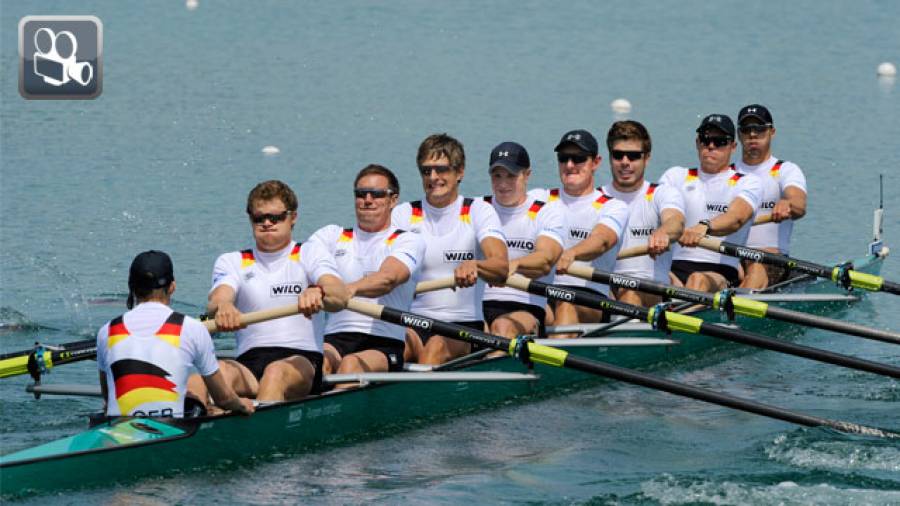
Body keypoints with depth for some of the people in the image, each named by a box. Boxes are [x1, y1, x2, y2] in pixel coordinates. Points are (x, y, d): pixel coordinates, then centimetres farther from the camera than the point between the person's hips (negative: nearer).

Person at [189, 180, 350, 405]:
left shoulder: (310, 254, 12)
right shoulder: (232, 262, 19)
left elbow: (341, 297, -8)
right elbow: (216, 300, -3)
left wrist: (319, 293, -33)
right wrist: (222, 306, -30)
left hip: (302, 363, -2)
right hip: (249, 364, 2)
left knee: (276, 373, -37)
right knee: (219, 370, -32)